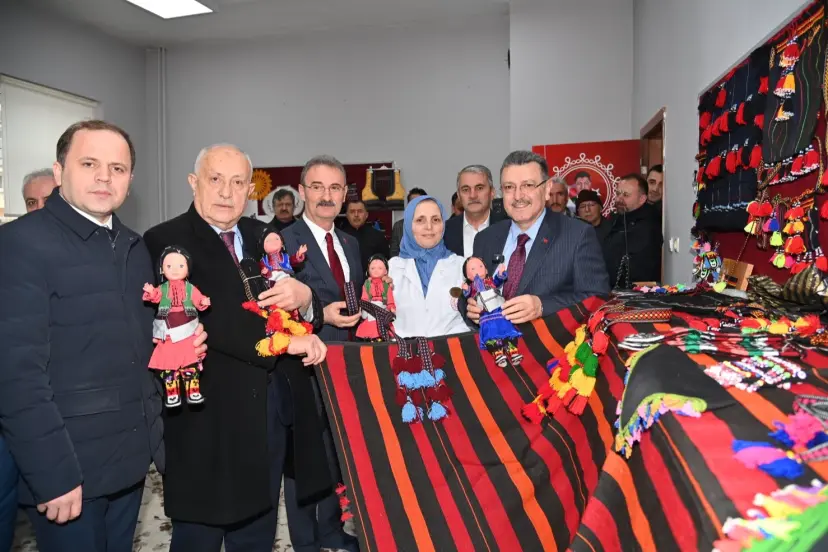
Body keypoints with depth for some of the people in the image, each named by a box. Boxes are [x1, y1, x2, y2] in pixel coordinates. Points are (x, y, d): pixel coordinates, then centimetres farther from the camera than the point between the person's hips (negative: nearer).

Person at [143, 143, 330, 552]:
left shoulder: (264, 237, 9)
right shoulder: (166, 241, -9)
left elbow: (305, 314, 5)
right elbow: (205, 320, -22)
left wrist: (304, 299, -18)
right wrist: (284, 341, -19)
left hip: (272, 410, 5)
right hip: (208, 415, -5)